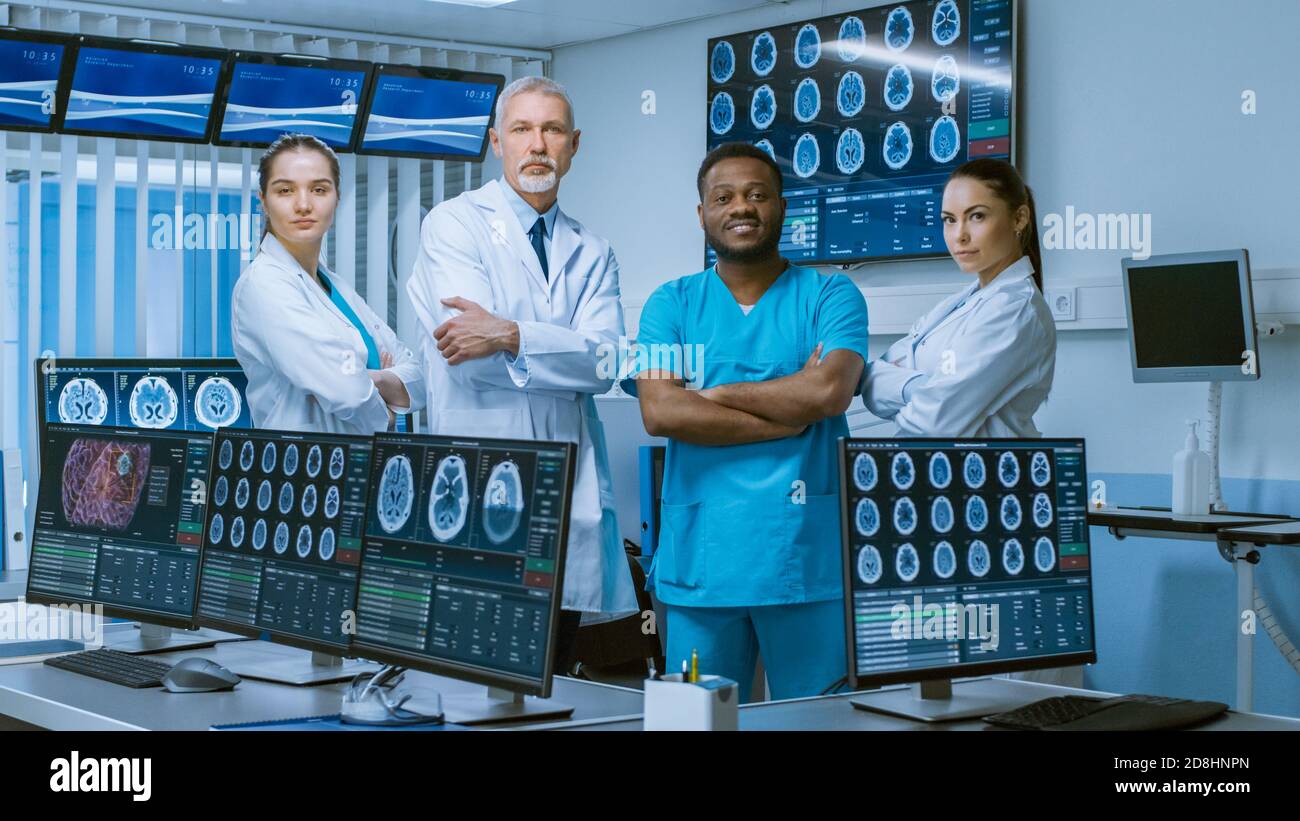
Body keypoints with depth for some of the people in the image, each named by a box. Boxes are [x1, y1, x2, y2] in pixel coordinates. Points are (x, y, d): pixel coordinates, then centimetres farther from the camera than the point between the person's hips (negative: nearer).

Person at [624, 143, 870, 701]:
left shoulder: (830, 296, 6)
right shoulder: (671, 304, 10)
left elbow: (832, 391, -13)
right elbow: (659, 412, -7)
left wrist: (720, 393, -5)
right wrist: (790, 415, -9)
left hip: (807, 555, -1)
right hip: (701, 558, 1)